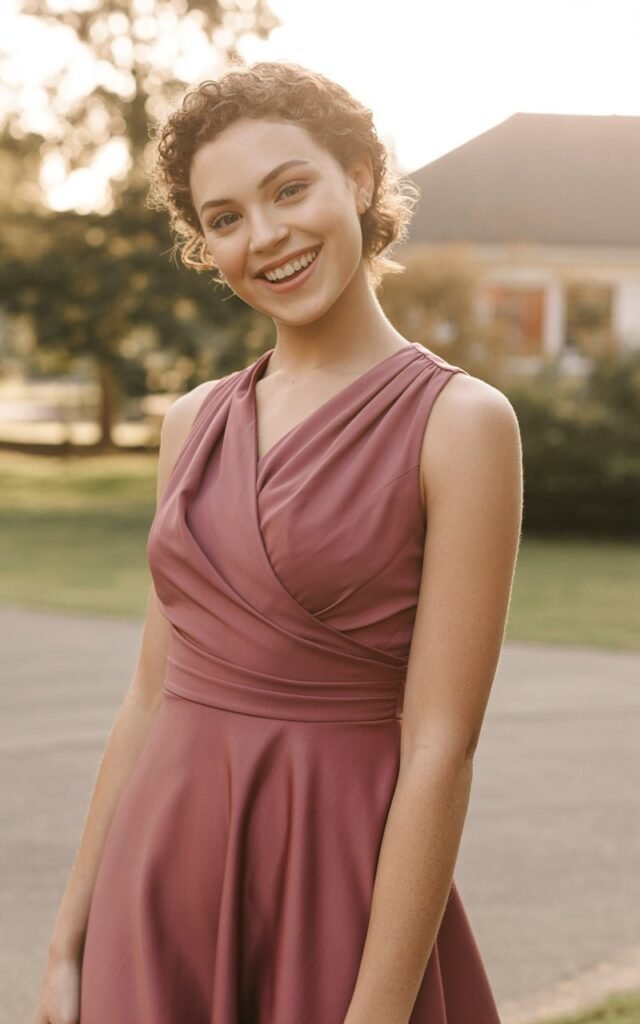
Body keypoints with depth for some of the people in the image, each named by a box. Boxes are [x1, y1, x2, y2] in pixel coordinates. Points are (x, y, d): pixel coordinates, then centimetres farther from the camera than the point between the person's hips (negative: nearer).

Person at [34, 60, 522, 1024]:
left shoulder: (460, 420, -10)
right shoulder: (196, 421, 7)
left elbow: (440, 749, -14)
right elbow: (153, 696, 10)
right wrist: (70, 942, 10)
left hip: (336, 890, -5)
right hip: (163, 883, 5)